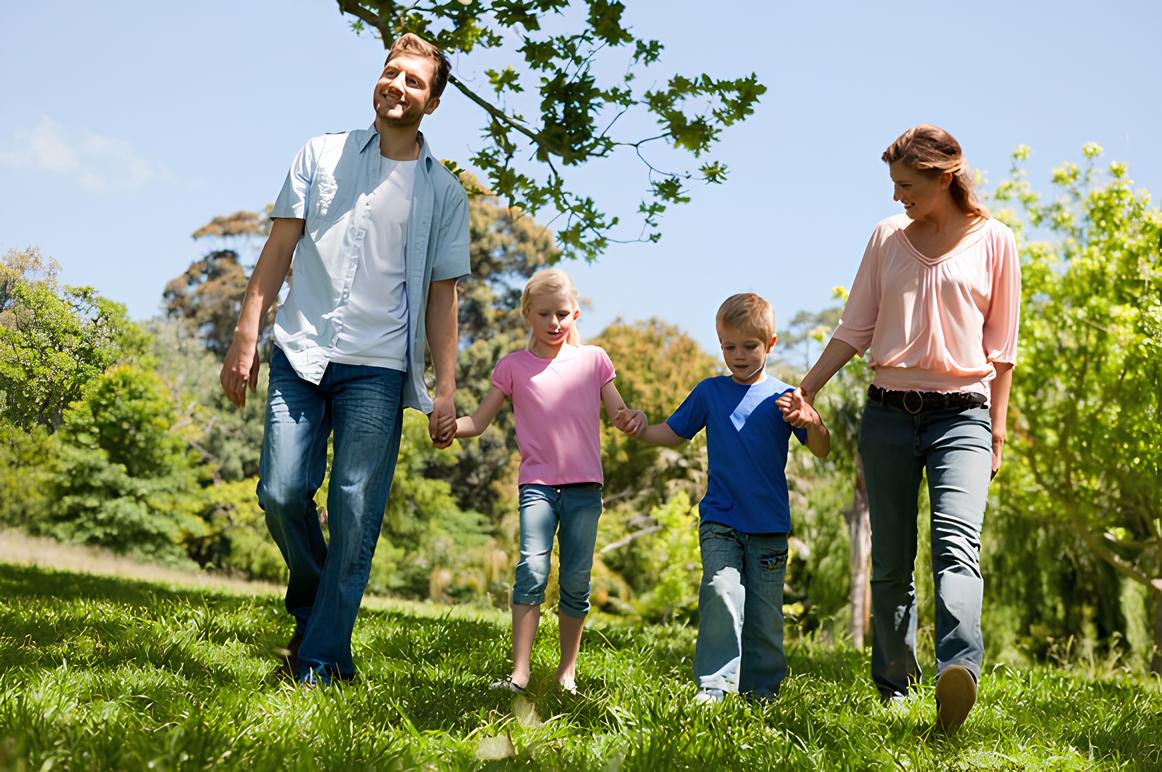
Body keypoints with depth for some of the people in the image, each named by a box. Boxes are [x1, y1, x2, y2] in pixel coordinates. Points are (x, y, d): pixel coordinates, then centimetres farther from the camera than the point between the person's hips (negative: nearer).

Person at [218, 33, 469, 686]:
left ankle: (321, 661, 1)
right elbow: (280, 248, 8)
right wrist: (246, 336, -1)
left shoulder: (445, 193, 10)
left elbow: (442, 295, 8)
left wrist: (446, 389, 0)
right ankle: (312, 604, 22)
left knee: (355, 514, -6)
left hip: (378, 368, -1)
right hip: (301, 354, 1)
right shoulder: (322, 156, 11)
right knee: (282, 493, -6)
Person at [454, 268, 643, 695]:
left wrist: (630, 421, -16)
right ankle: (519, 672, -15)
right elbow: (477, 422, 7)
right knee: (531, 571, -16)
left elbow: (618, 415, 8)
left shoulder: (593, 359, 9)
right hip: (538, 484, -1)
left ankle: (567, 670, 15)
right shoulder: (514, 366, 7)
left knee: (576, 581, 1)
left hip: (584, 487, 1)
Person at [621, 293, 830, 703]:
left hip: (769, 528, 0)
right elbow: (673, 432, 14)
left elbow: (821, 450, -5)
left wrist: (812, 423, -27)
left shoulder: (781, 397, 0)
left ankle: (761, 690, 19)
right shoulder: (709, 392, 6)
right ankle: (713, 685, -17)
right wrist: (642, 429, -7)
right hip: (720, 521, 0)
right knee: (721, 592, -20)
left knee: (765, 613, 6)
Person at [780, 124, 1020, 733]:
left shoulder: (993, 241, 4)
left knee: (955, 542, -24)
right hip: (889, 412, 3)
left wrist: (997, 428, 3)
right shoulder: (888, 236, 10)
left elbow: (1000, 345, 6)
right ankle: (892, 687, 15)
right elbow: (855, 328, 12)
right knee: (891, 561, 5)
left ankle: (958, 673, -40)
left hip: (961, 413, -3)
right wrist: (807, 389, 5)